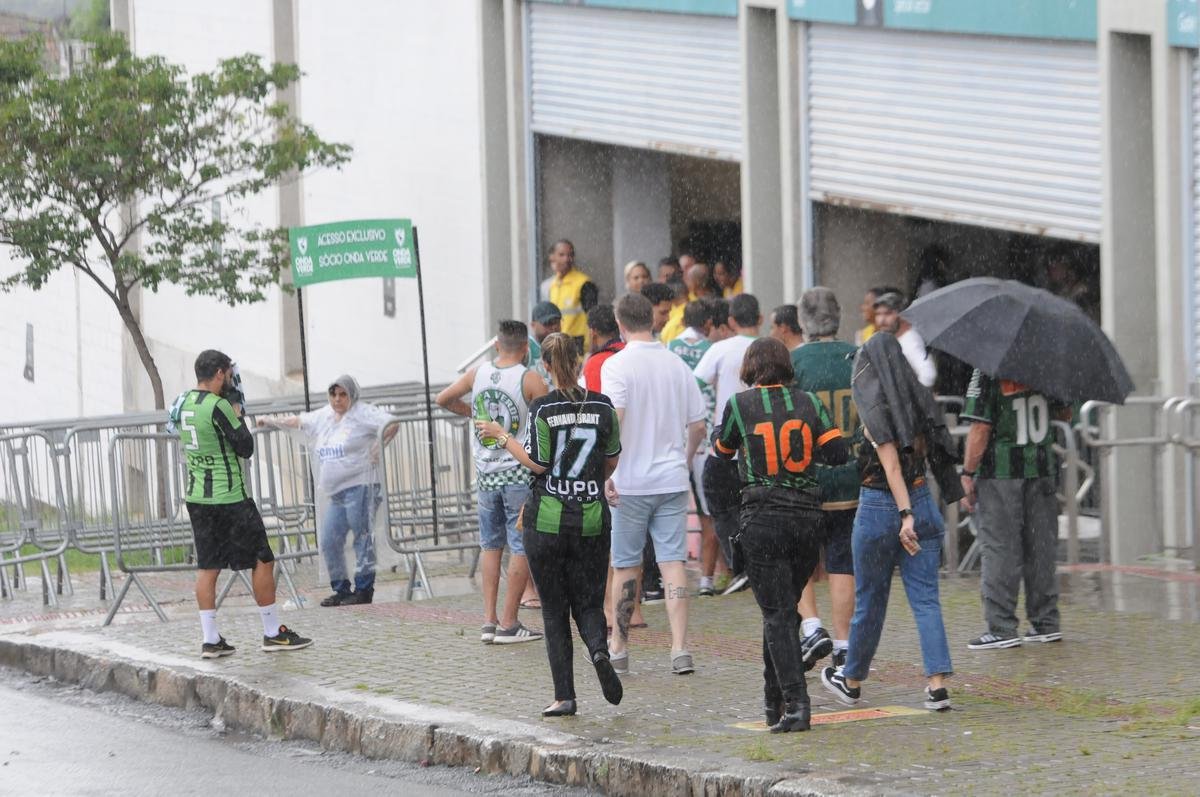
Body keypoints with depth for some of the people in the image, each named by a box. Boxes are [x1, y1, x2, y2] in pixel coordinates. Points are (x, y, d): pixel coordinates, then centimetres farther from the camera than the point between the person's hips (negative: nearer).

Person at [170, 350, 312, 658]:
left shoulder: (183, 403, 6)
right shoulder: (218, 407, -17)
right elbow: (245, 447, -13)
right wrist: (239, 419, 3)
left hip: (196, 496, 8)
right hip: (230, 497, -8)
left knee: (207, 567, 7)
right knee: (262, 561, 3)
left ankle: (210, 639, 5)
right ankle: (273, 633, 7)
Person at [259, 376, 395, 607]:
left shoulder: (362, 413, -4)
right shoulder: (324, 416, 18)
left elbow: (391, 425, -12)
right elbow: (300, 421, 33)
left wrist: (377, 449, -14)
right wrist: (273, 422, 39)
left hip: (359, 486, -8)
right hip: (335, 492, 8)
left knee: (363, 537, -6)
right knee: (329, 542, 4)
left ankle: (364, 589, -3)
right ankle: (341, 590, 12)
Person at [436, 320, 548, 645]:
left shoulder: (477, 374, 3)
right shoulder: (529, 379, -10)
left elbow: (443, 399, 15)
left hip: (486, 473, 5)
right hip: (520, 473, -5)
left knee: (491, 545, 15)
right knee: (521, 547, 1)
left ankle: (489, 620, 10)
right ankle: (509, 623, -2)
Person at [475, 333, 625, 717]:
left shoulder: (542, 409, -9)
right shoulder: (602, 405, 0)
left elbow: (538, 464, -10)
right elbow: (612, 460, 9)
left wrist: (502, 437, 1)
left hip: (547, 520, -2)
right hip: (592, 519, 2)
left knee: (554, 609, 7)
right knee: (588, 601, 12)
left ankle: (564, 696, 3)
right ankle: (598, 648, -22)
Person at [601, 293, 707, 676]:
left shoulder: (617, 365, -9)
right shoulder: (677, 365, 6)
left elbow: (614, 420, -20)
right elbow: (698, 426, 10)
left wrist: (606, 473, -18)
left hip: (630, 483, -3)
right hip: (672, 479, 3)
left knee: (625, 565, 8)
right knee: (673, 562, 1)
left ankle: (618, 648, 17)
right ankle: (680, 648, -9)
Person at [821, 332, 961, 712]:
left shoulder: (874, 408, -12)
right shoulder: (917, 400, 5)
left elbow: (891, 463, -18)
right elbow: (925, 451, 8)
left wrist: (905, 515, -22)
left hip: (879, 506, -5)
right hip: (922, 500, 5)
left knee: (869, 600, 10)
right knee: (926, 599, 1)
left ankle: (852, 681, 26)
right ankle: (938, 684, -11)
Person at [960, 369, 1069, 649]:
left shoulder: (987, 371, -12)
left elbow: (981, 428, -16)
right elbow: (1065, 413, 14)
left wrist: (968, 474, -9)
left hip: (1000, 472, -5)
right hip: (1042, 470, 5)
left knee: (998, 548, 0)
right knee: (1041, 548, 12)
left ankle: (1002, 627, -1)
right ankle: (1046, 623, 17)